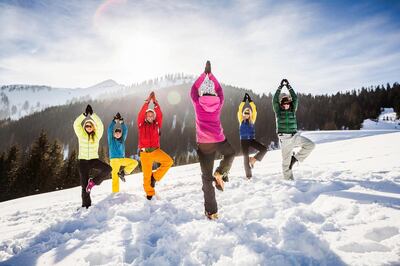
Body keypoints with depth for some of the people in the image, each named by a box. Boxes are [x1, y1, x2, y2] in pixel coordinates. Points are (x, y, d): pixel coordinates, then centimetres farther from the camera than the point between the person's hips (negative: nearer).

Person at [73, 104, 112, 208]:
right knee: (84, 184, 3)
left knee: (107, 169, -27)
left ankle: (93, 181, -4)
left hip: (94, 160, 0)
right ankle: (86, 205, 18)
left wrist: (92, 114, -20)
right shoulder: (81, 135, 3)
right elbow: (76, 124, -12)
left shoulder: (97, 135, 2)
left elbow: (100, 125, -13)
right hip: (83, 161, 0)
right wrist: (84, 114, -22)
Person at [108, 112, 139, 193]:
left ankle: (122, 172, 0)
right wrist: (114, 121, -16)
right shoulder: (111, 139, 4)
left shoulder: (122, 139, 11)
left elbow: (125, 130, -1)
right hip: (114, 160, -4)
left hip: (122, 159, 4)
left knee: (135, 162, -14)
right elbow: (110, 130, -9)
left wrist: (122, 122, -12)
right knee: (115, 178, -9)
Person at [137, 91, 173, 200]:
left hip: (156, 150, 1)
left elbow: (159, 115, -6)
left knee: (169, 161, -20)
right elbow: (141, 114, -9)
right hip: (145, 152, -1)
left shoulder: (157, 125, 8)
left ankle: (155, 177, -2)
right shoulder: (142, 125, 5)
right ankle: (149, 193, 21)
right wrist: (147, 101, -14)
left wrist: (155, 102, -12)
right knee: (146, 174, 2)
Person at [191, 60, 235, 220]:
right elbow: (219, 90, 23)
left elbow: (193, 90, 19)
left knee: (206, 177, 5)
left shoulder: (198, 103, 1)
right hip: (219, 140, 1)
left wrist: (204, 74, 29)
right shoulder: (219, 102, 4)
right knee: (230, 153, 35)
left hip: (203, 143, -1)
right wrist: (210, 74, 34)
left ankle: (211, 211, 5)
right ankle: (220, 173, 9)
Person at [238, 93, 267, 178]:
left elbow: (254, 109, -1)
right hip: (243, 141, -2)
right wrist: (244, 100, -8)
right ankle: (248, 175, 13)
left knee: (264, 149, -15)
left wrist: (250, 100, -2)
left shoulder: (252, 120, 7)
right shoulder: (241, 120, 3)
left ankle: (253, 159, 6)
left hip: (252, 140, 2)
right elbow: (239, 110, -7)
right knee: (246, 157, 0)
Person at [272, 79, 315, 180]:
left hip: (295, 136, 4)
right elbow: (274, 100, -12)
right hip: (284, 138, -3)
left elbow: (295, 98, 0)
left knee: (310, 145, -11)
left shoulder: (292, 110, 10)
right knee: (286, 160, 0)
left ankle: (295, 158, 5)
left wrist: (288, 86, -1)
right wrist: (280, 87, -10)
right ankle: (288, 179, 14)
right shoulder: (278, 111, 2)